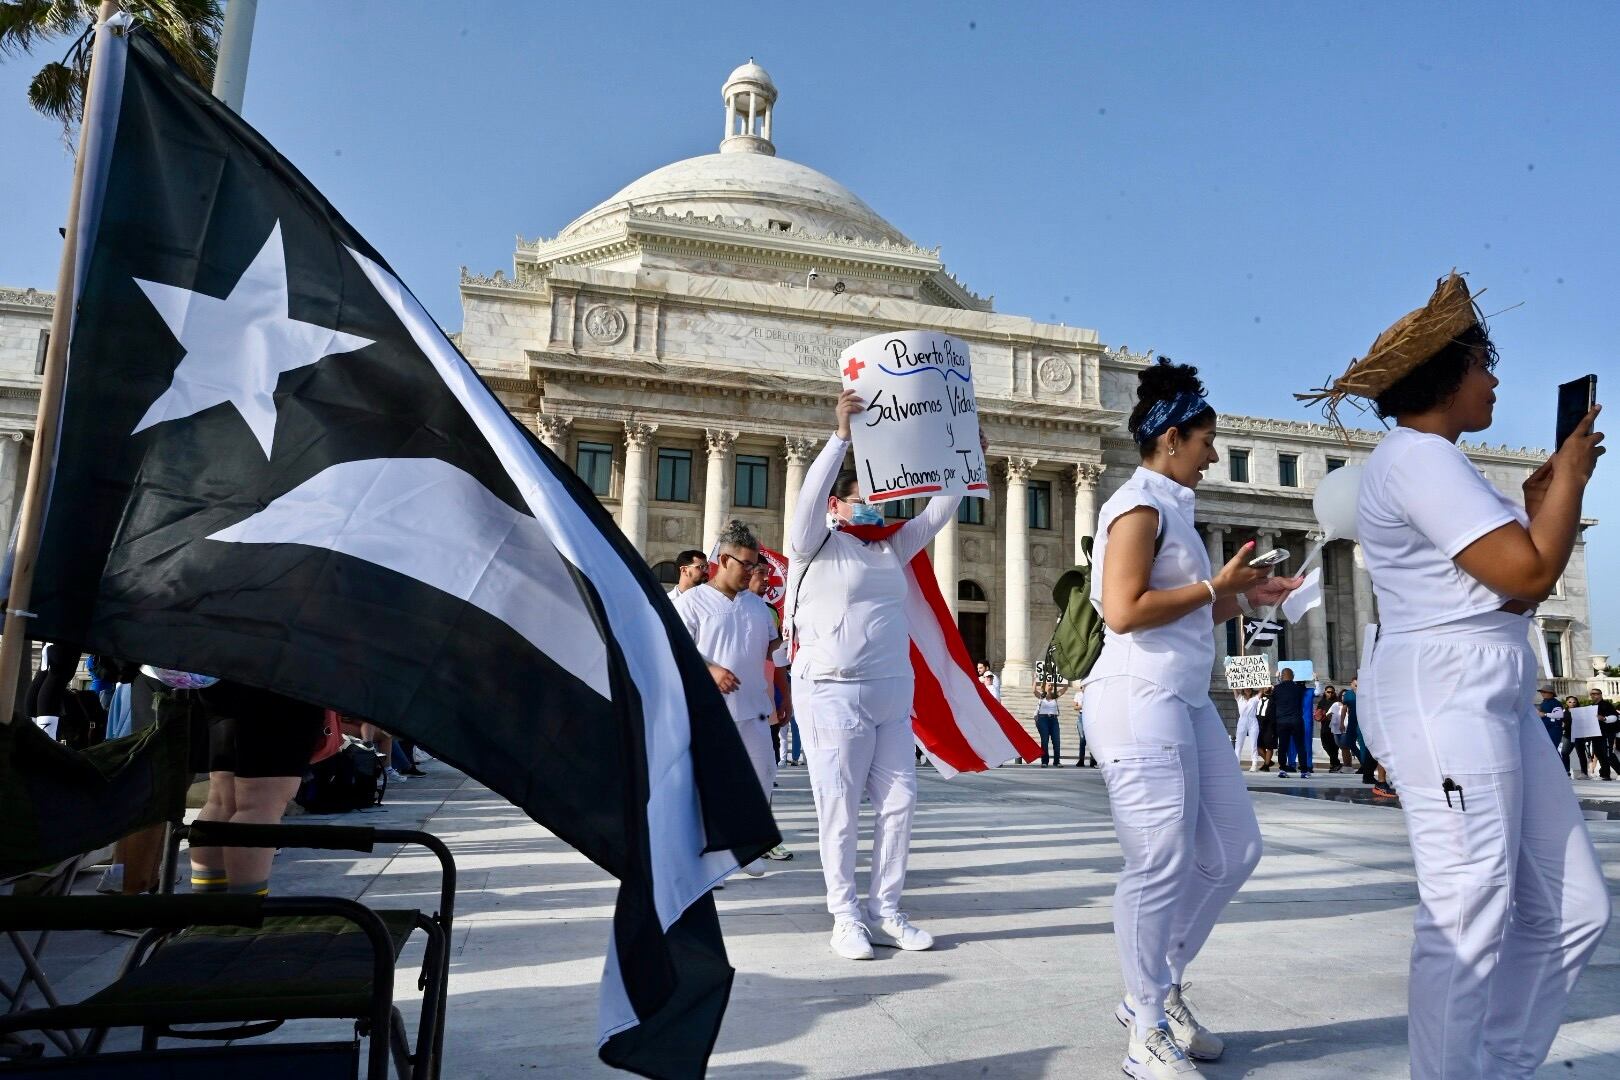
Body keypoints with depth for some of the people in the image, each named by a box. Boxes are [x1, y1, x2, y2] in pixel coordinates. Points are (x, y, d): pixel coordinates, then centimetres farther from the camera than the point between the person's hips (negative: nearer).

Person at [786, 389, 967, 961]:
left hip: (892, 692, 6)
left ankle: (884, 912, 18)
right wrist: (841, 435, -23)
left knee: (898, 801, 6)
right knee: (840, 808, 0)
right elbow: (809, 497, -18)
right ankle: (846, 917, 12)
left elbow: (937, 512, 16)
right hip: (834, 692, -6)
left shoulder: (892, 548, 15)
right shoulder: (817, 544, -1)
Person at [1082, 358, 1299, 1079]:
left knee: (1233, 850, 13)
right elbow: (1124, 612, -20)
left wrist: (1245, 597, 13)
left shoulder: (1173, 508, 19)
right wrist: (1215, 586, -10)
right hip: (1140, 699, -10)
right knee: (1161, 864, -5)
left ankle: (1157, 992, 27)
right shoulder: (1139, 505, -9)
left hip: (1187, 700, 10)